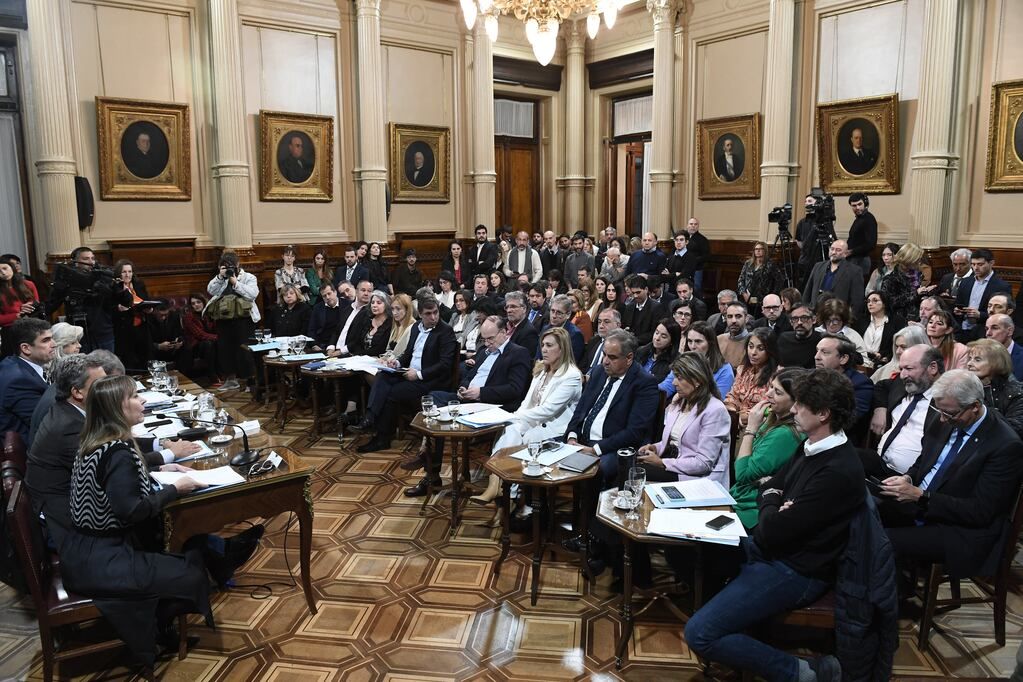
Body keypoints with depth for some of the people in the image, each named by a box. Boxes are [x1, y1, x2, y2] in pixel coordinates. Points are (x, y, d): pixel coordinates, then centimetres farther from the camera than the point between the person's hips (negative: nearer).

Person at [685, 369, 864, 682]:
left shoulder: (838, 471, -26)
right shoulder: (812, 447, 4)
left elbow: (772, 532, -25)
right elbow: (770, 488, 15)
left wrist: (771, 512, -3)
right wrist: (775, 507, -7)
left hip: (794, 571, -10)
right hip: (768, 548, 10)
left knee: (699, 633, -18)